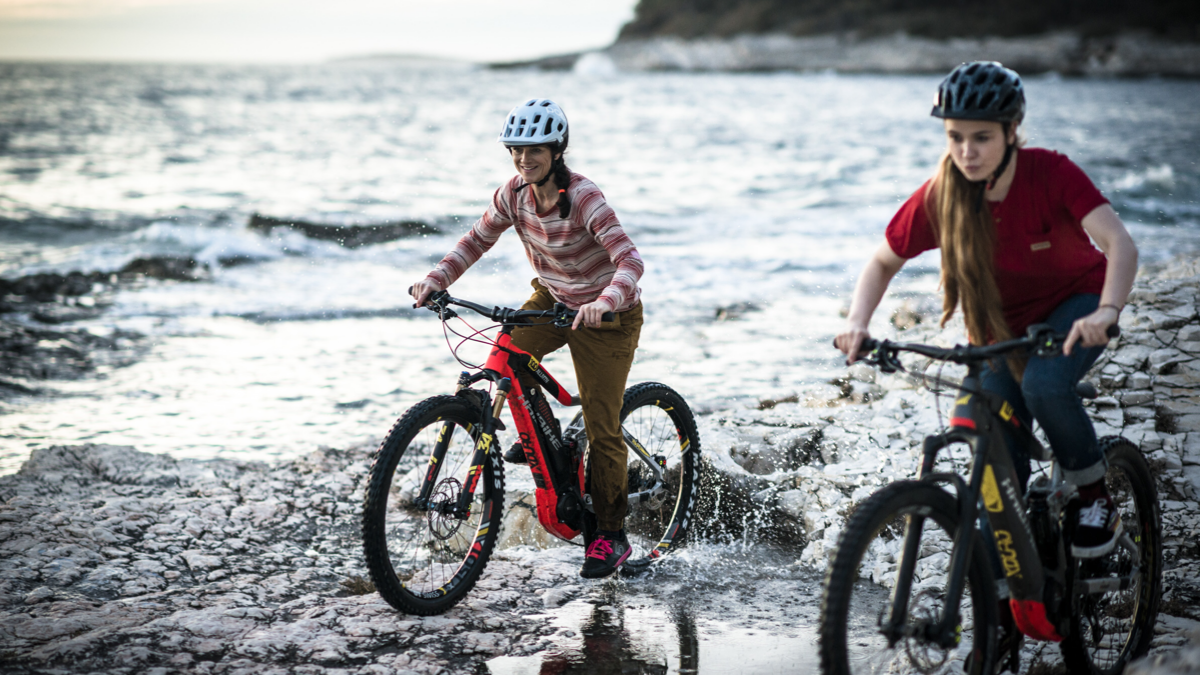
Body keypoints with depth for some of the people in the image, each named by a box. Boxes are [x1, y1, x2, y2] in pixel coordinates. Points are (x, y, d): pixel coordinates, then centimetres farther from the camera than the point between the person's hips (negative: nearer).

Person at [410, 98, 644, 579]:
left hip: (607, 314, -6)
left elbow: (629, 259, -37)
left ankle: (610, 535, 8)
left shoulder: (584, 199, -29)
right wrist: (436, 280, -14)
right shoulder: (515, 194, -11)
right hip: (551, 299, 6)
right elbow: (477, 240, 1)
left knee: (601, 429, -6)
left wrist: (604, 302, -56)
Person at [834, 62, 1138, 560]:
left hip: (1074, 303, -3)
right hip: (1001, 324, 3)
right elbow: (883, 263, -7)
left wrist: (1107, 312, -57)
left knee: (1043, 384, -33)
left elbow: (1120, 245, -38)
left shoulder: (1052, 175, -28)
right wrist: (857, 323, -25)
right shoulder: (938, 198, -21)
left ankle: (1096, 497, -8)